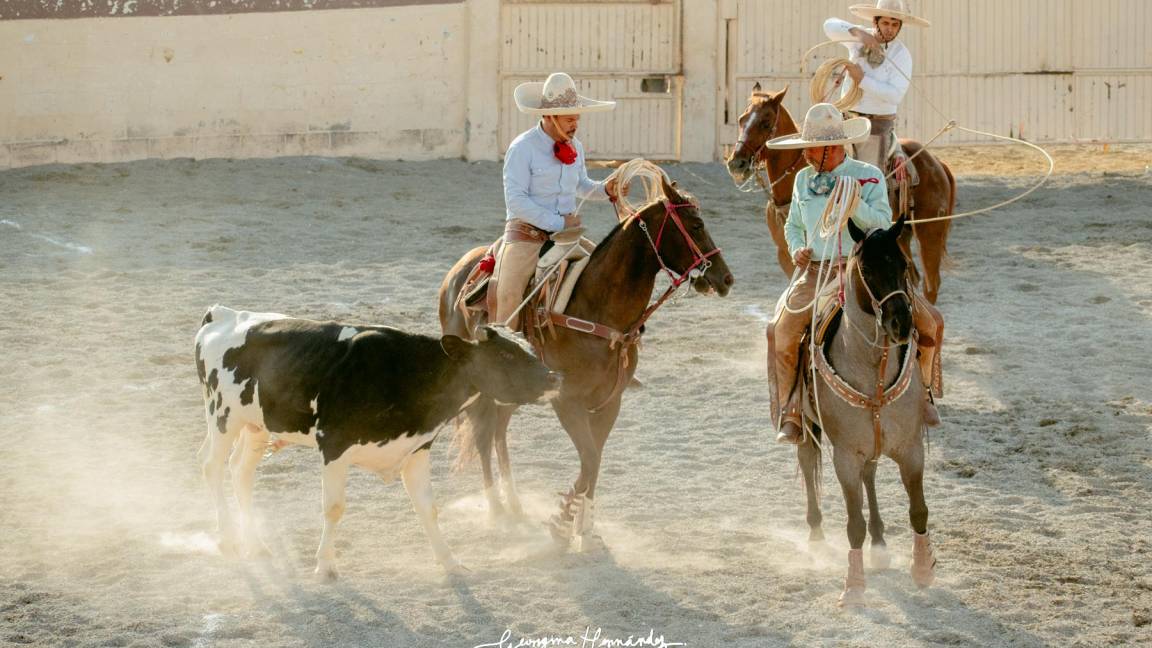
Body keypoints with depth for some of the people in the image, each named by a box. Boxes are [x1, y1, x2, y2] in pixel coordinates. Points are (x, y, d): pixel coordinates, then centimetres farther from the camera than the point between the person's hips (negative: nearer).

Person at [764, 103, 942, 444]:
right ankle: (788, 415, -10)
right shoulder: (804, 179, 10)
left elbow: (883, 225, -10)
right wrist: (797, 249, 2)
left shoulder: (868, 176, 1)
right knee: (781, 330, -25)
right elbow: (793, 226, 23)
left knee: (927, 320, -14)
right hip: (816, 272, 1)